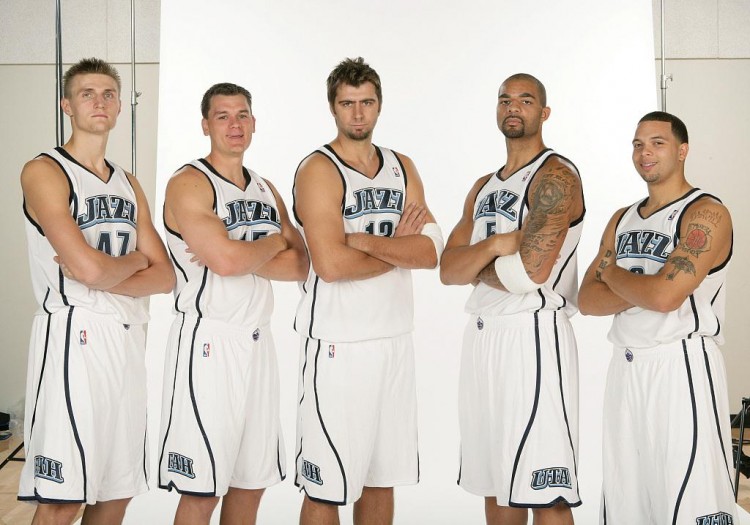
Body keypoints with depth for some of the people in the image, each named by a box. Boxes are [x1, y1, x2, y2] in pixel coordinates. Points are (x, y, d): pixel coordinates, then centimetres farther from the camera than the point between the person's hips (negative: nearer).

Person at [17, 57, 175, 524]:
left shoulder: (128, 184, 17)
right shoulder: (45, 172, -6)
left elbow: (165, 276, 10)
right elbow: (88, 267, -18)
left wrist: (105, 277, -8)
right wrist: (135, 260, 2)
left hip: (128, 340, 7)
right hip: (74, 336, -7)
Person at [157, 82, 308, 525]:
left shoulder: (266, 190, 15)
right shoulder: (189, 184, -7)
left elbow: (300, 266, 5)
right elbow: (227, 261, -21)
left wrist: (239, 255, -11)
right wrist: (275, 242, -2)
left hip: (258, 340, 7)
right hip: (208, 341, -7)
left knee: (251, 484, 13)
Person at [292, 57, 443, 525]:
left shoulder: (402, 168, 11)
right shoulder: (318, 170, -7)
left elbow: (431, 252, -2)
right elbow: (330, 264, -20)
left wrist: (367, 242, -15)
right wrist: (398, 248, -6)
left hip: (395, 339, 6)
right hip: (338, 344, -6)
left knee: (382, 479, 14)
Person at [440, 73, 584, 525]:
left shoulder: (556, 177, -8)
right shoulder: (484, 187, 17)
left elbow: (530, 271, -20)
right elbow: (448, 270, 8)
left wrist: (473, 266, -1)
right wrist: (492, 247, -12)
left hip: (533, 335, -8)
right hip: (483, 335, 8)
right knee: (496, 485, 15)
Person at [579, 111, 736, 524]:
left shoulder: (706, 214, -8)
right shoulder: (622, 220, 15)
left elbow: (665, 295, -21)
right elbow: (588, 300, 7)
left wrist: (614, 274, -2)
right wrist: (640, 290, -10)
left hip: (682, 366, -7)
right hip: (625, 367, 7)